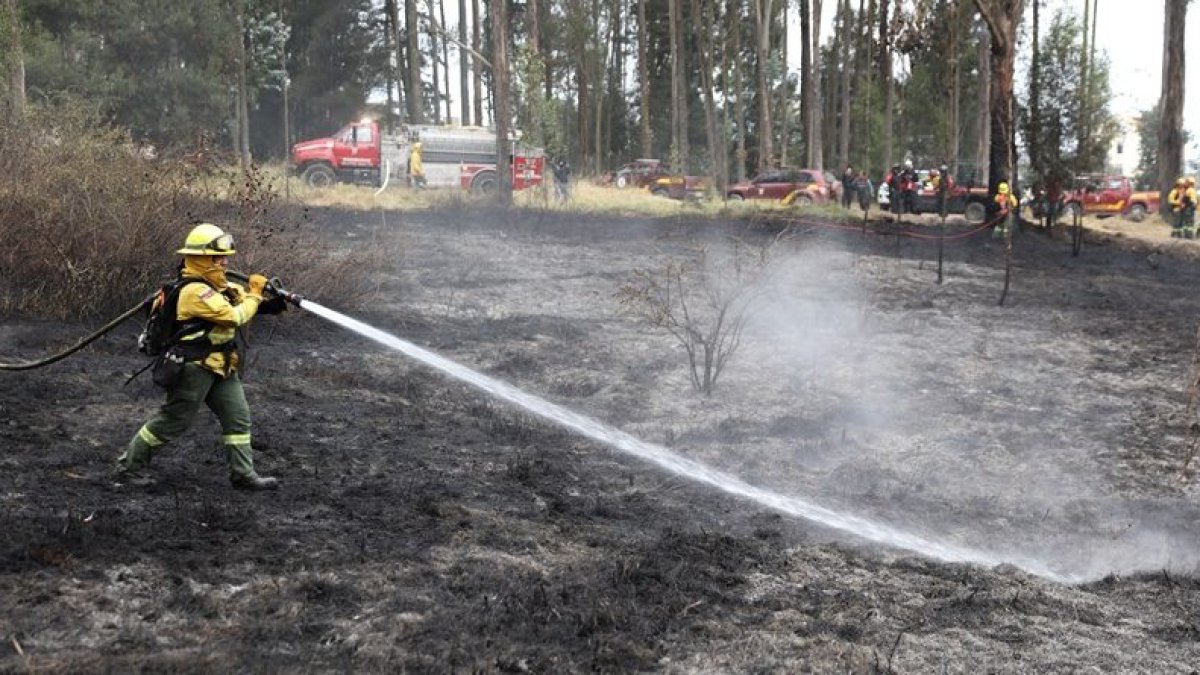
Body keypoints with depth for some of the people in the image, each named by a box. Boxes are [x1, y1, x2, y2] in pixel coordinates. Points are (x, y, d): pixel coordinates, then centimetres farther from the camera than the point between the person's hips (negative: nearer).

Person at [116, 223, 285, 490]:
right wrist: (254, 293, -11)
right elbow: (235, 316, -24)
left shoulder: (217, 285, 9)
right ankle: (129, 466, 14)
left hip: (220, 366, 9)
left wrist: (272, 302, -5)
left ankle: (243, 474, 12)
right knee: (172, 421, 1)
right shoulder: (195, 291, -21)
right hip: (195, 368, -9)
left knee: (238, 417, 6)